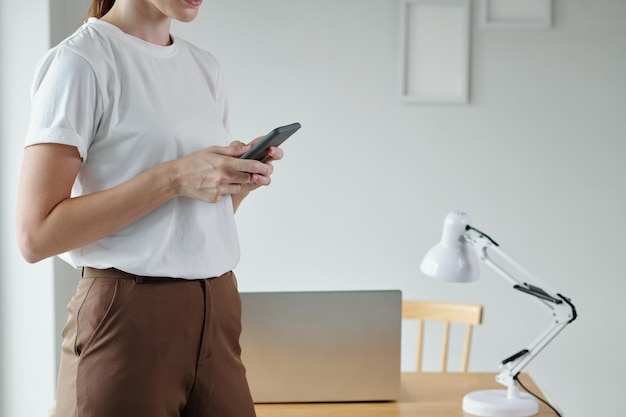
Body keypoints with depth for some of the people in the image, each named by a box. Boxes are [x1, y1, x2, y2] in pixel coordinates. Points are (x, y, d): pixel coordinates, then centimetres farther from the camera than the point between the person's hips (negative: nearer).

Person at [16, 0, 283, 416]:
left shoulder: (206, 67, 12)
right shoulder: (81, 59, -10)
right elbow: (36, 235, -17)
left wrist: (241, 177, -3)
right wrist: (174, 176, -20)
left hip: (218, 305, 6)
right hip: (130, 316, -6)